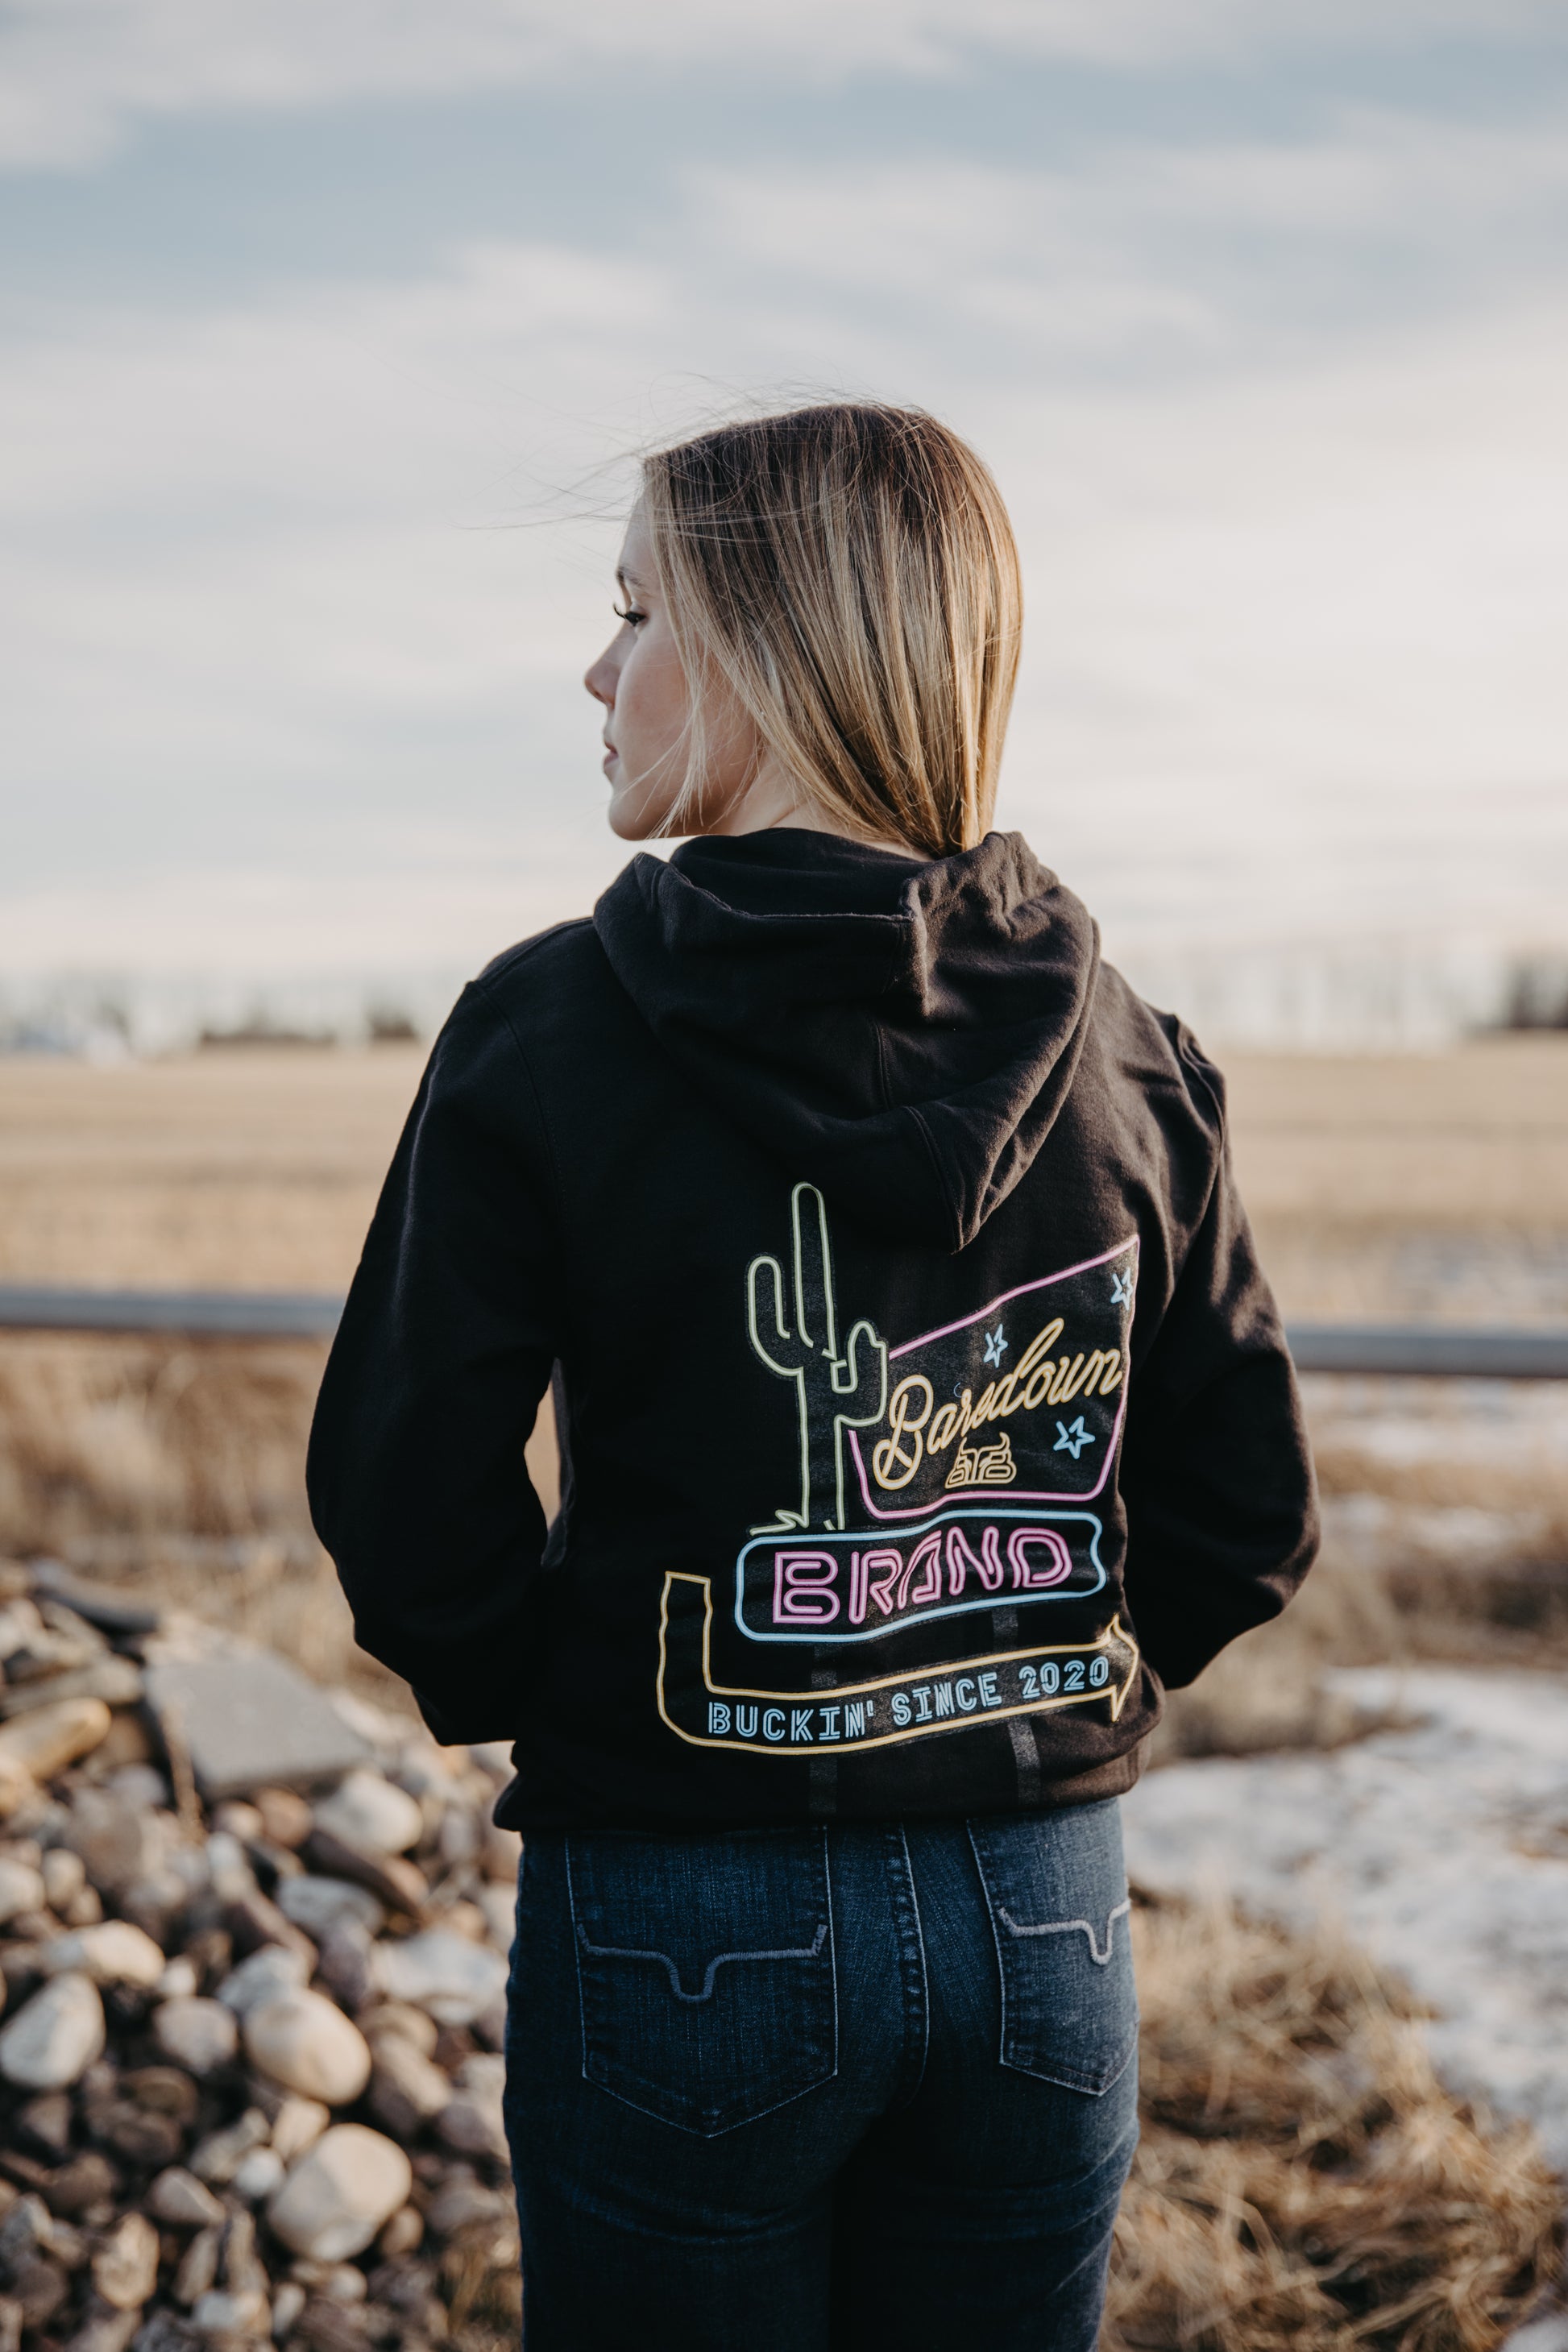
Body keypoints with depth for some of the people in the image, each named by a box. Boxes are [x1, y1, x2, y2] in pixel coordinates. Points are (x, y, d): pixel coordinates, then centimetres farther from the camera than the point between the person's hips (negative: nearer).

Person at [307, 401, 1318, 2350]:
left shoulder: (549, 1033, -13)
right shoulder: (1120, 1049, -3)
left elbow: (403, 1507, -11)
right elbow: (1251, 1514, 3)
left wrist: (547, 1708, 7)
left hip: (678, 1921, -3)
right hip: (1042, 1911, 4)